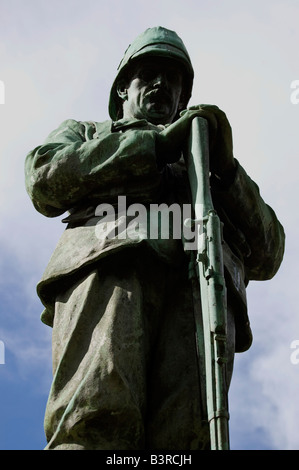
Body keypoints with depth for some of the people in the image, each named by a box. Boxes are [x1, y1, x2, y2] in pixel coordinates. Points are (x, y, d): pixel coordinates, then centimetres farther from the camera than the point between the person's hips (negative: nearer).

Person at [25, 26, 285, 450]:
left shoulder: (208, 164, 42)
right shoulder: (84, 133, 40)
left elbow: (267, 256, 26)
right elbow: (46, 180, 12)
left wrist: (224, 167, 10)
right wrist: (157, 142, 9)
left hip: (201, 274, 1)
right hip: (110, 258, -1)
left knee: (186, 435, -27)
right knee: (97, 419, -31)